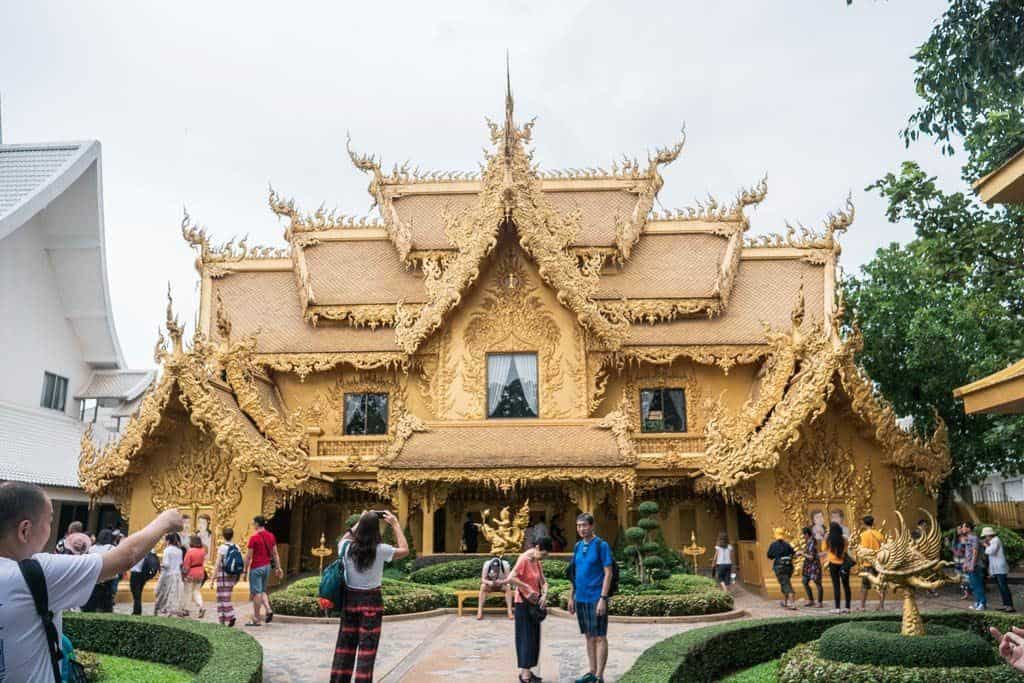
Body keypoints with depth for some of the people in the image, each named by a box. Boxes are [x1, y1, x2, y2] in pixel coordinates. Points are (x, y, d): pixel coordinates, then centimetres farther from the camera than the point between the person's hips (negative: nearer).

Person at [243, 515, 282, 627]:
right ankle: (268, 610, -1)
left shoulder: (254, 537, -13)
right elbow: (275, 553, 9)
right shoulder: (271, 536, 6)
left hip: (256, 568, -6)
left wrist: (245, 570, -4)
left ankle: (256, 619, 6)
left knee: (256, 593, 1)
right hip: (267, 566, 7)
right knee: (262, 591, 19)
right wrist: (278, 568, 12)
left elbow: (248, 556, -11)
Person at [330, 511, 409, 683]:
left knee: (345, 645, 14)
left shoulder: (347, 547, -7)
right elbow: (404, 550, 1)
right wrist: (395, 524, 2)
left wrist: (359, 522, 19)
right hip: (371, 600, -3)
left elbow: (344, 538, 19)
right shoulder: (380, 550, -15)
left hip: (350, 599, 3)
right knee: (367, 647, 3)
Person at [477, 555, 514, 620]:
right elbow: (483, 579, -22)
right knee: (483, 586, -31)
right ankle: (479, 612, -32)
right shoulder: (487, 564, -22)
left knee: (508, 587, -32)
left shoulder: (505, 564, -23)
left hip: (501, 585, 0)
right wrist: (489, 582, -43)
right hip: (490, 585, 0)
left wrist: (501, 581, -42)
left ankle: (510, 612, -33)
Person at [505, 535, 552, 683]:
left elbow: (544, 582, 9)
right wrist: (528, 589, -28)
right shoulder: (524, 559, -18)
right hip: (523, 604, -8)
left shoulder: (536, 561, 7)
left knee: (534, 637, 11)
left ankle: (526, 670, 20)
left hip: (534, 604, 8)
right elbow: (511, 578, -30)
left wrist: (544, 595, -10)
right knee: (526, 637, -5)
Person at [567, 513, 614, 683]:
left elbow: (608, 573, -11)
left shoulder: (601, 545, -8)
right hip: (581, 598, 6)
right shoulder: (577, 546, 9)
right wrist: (571, 597, 12)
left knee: (600, 637, 1)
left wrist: (603, 598, -17)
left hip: (596, 598, -6)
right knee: (589, 636, 13)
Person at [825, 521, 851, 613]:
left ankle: (837, 608, -2)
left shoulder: (828, 539, -7)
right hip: (843, 564, 1)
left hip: (833, 563, -1)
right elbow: (846, 551, -2)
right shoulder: (844, 538, -5)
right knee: (846, 585, 11)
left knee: (836, 585, 1)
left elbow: (825, 549, 7)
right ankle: (847, 607, 14)